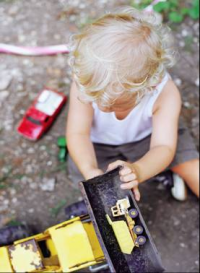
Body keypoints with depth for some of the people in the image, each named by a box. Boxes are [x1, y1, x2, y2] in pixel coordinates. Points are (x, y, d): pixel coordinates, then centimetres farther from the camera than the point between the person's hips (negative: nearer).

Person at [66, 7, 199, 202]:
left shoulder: (165, 93, -37)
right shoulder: (85, 83, -35)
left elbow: (163, 147, -39)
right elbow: (77, 133, -35)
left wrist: (138, 171, -61)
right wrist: (90, 171, -56)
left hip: (147, 135, -1)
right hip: (99, 141, 2)